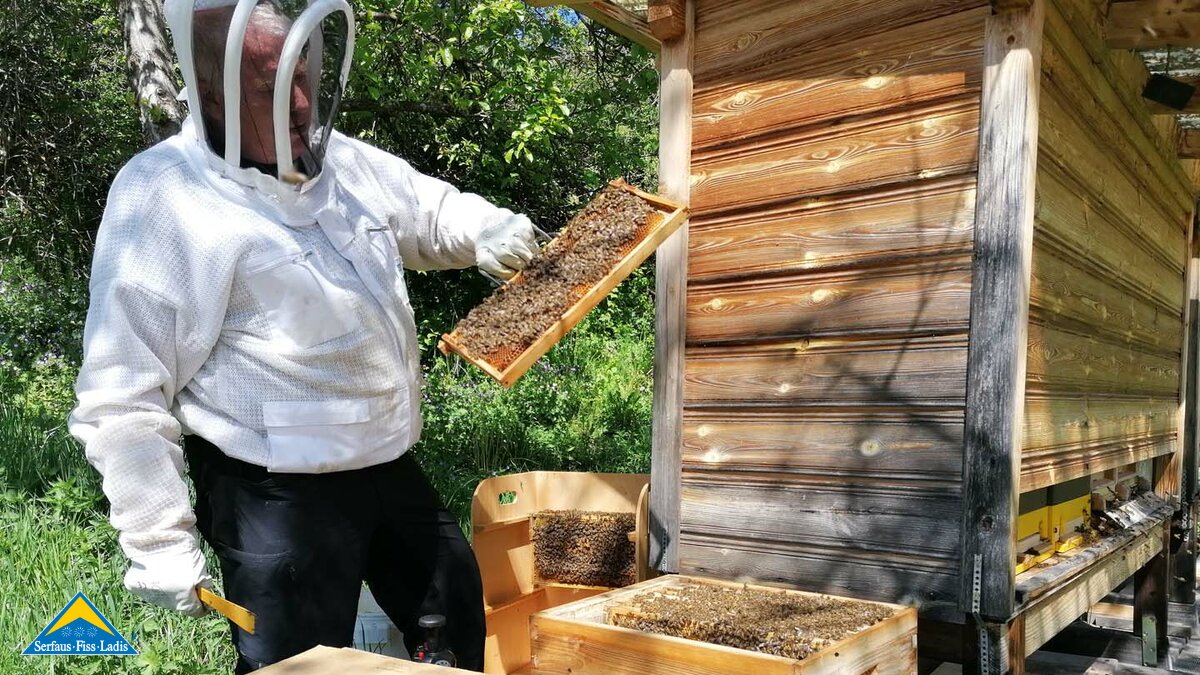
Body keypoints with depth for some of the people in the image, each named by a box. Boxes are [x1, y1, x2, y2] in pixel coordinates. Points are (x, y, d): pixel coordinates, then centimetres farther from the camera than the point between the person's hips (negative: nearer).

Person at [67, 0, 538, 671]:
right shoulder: (164, 197, -17)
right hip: (277, 497, -7)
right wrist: (160, 544, -14)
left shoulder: (341, 159, 4)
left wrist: (485, 231, -4)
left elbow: (433, 209, 20)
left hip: (391, 469, 8)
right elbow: (123, 395, -16)